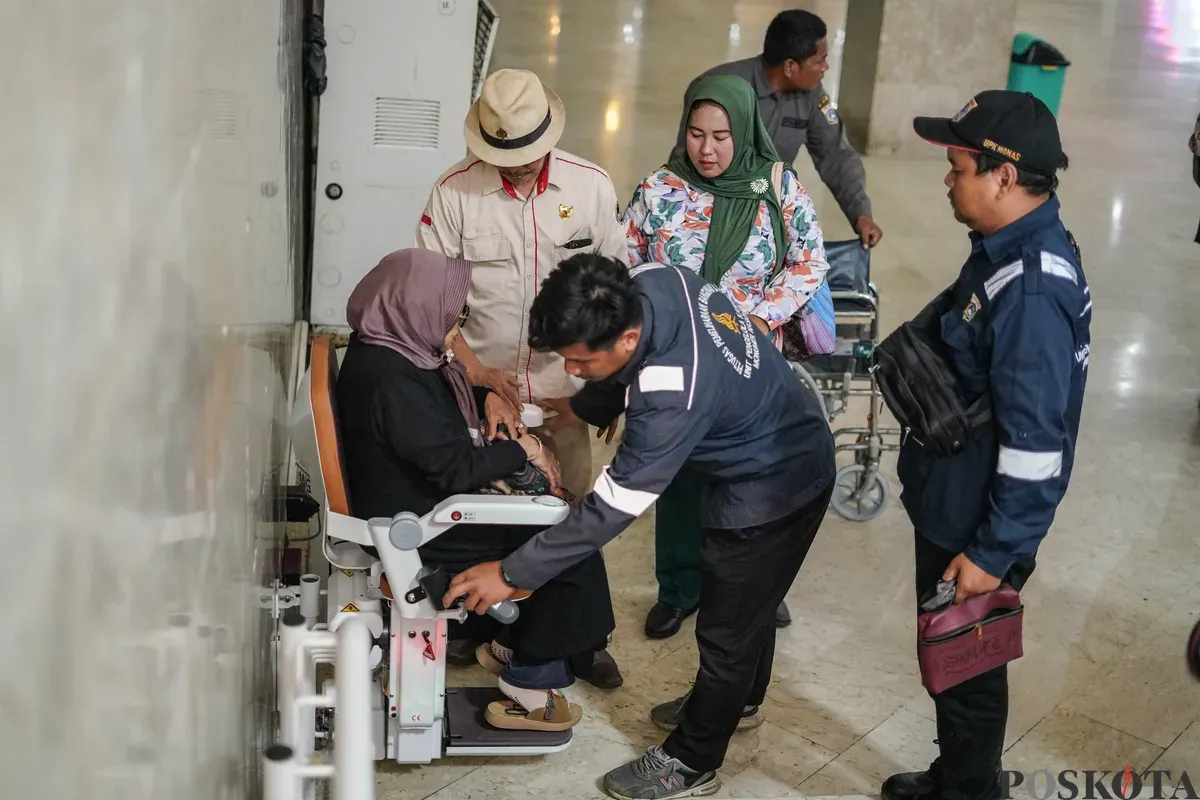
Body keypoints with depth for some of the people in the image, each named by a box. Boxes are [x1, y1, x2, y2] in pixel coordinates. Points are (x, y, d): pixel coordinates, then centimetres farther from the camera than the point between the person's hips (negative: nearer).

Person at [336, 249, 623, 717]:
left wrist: (487, 398, 1)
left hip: (423, 494, 10)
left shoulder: (392, 346, 2)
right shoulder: (390, 381, -29)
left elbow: (445, 391, 21)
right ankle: (532, 675, 7)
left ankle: (511, 644, 21)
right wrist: (521, 449, -13)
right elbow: (455, 468, -27)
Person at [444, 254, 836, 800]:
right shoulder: (649, 284, -19)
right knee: (745, 597, 29)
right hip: (773, 448, 9)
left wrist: (511, 574, -28)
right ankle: (738, 698, 52)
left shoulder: (675, 395, -41)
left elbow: (612, 508, -34)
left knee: (726, 627, 8)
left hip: (776, 486, -9)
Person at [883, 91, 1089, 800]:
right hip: (953, 506, 10)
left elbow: (1035, 440, -29)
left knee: (965, 668, 10)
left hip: (978, 528, -10)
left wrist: (994, 553, -24)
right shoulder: (1010, 247, 2)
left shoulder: (1032, 289, -29)